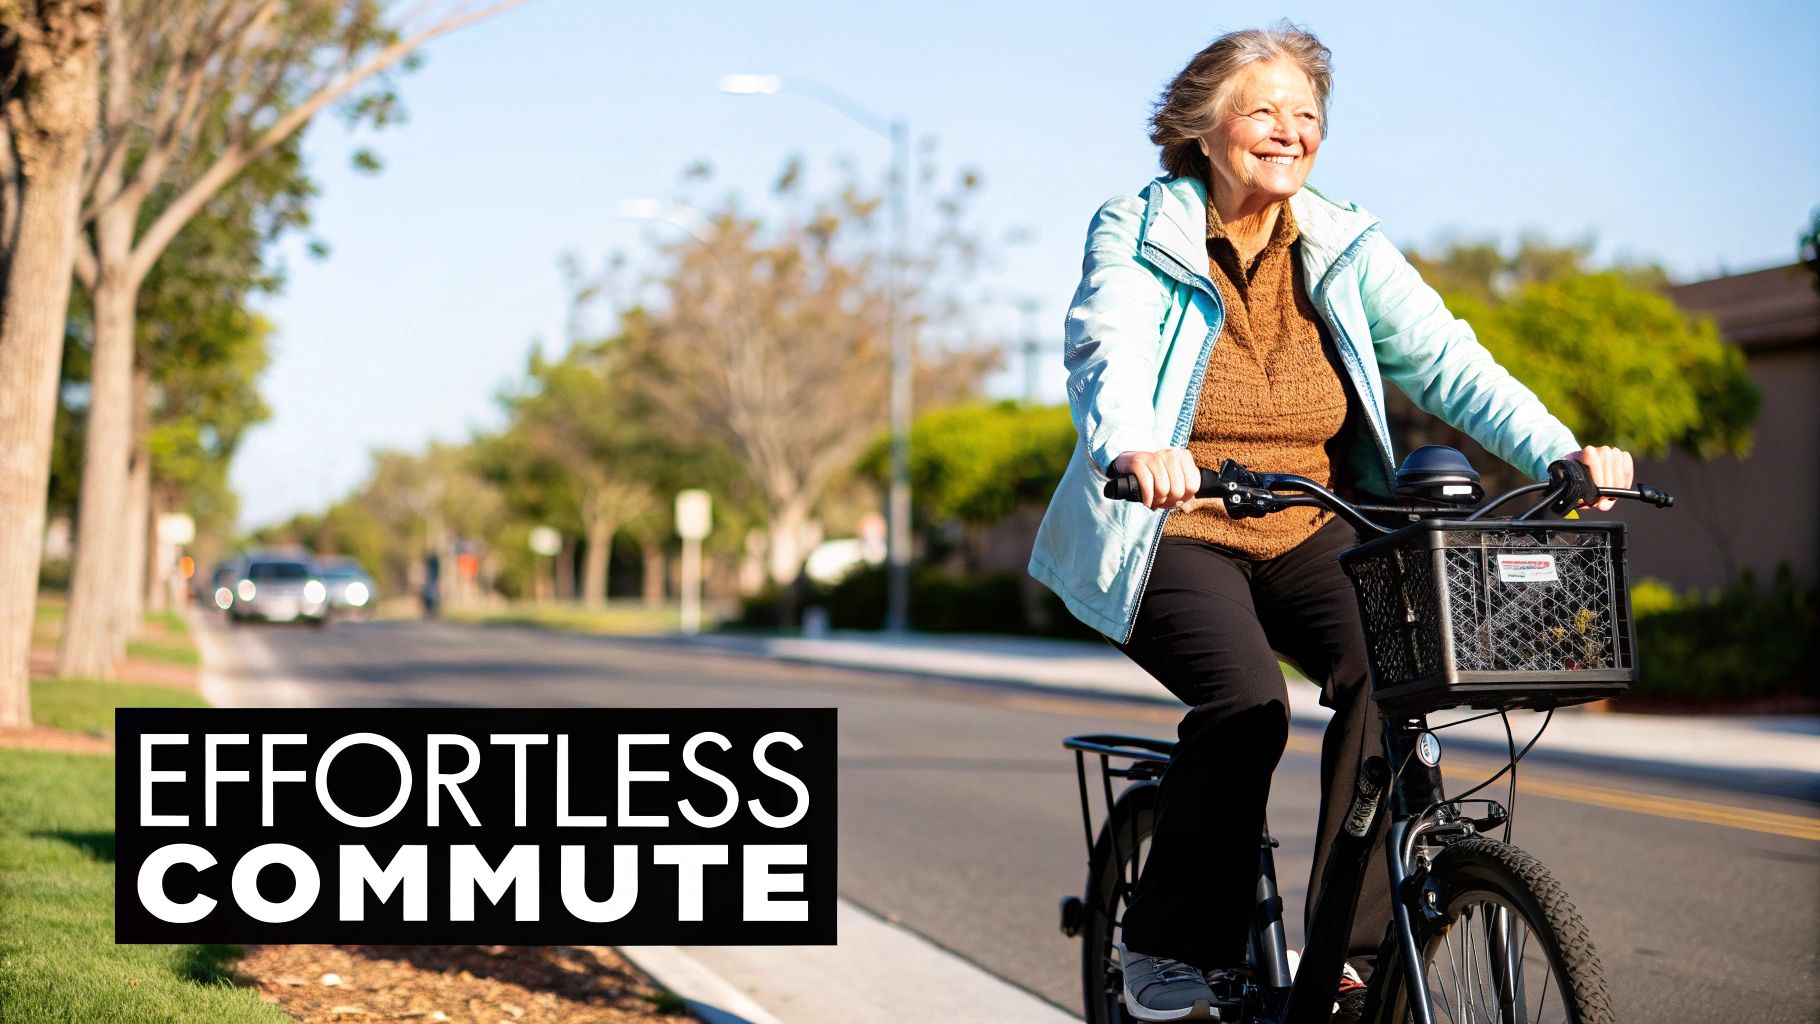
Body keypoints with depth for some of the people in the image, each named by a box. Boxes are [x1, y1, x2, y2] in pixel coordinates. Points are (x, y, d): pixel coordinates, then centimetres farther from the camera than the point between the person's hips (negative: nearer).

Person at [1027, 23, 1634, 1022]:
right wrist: (1133, 447, -47)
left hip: (1308, 535, 3)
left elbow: (1446, 359, -5)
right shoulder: (1136, 236, -5)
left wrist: (1562, 451, -21)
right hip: (1173, 531, -3)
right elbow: (1106, 355, -24)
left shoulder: (1346, 249, 5)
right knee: (1245, 699, -28)